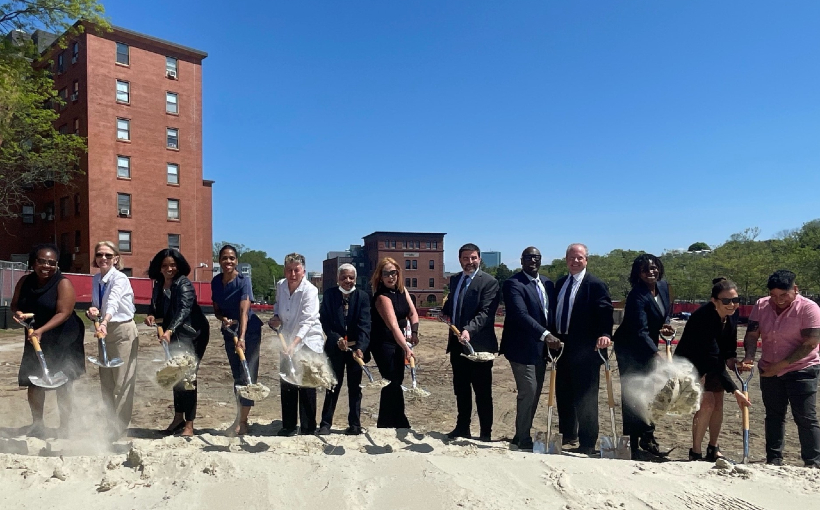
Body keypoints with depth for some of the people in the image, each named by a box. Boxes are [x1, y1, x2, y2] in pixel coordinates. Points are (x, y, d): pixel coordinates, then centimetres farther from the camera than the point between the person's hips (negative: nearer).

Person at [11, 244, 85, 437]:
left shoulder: (63, 284, -15)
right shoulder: (25, 282, 2)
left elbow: (63, 313, -21)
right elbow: (15, 304, 12)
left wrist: (41, 330, -32)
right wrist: (17, 312, -12)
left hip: (62, 340, -5)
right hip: (36, 340, 5)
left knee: (62, 385, 0)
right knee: (33, 383, 10)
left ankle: (65, 428, 11)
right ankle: (37, 425, 28)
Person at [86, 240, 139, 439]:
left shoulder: (120, 278, -15)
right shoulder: (95, 280, 7)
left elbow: (113, 302, -33)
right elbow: (96, 305, 12)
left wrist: (104, 322, -50)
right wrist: (92, 312, -12)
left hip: (123, 331, -8)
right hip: (105, 332, 8)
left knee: (123, 382, -3)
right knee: (106, 381, 13)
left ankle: (119, 428, 5)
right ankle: (109, 425, 24)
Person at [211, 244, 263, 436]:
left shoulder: (244, 281, -20)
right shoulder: (216, 282, -3)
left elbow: (244, 310, -30)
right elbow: (217, 309, 5)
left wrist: (242, 337, -42)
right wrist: (223, 319, -18)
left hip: (249, 331, -6)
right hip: (229, 332, 6)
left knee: (247, 376, -4)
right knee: (237, 376, 14)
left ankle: (242, 422, 4)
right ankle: (241, 417, 27)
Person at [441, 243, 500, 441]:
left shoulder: (489, 282, -10)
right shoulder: (453, 280, 13)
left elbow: (486, 312, -21)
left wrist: (469, 330, -35)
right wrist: (446, 313, 4)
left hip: (478, 344, -7)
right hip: (457, 343, 7)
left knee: (483, 392, 4)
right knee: (461, 389, 17)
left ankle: (485, 433, 16)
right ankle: (462, 428, 31)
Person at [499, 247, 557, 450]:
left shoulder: (547, 283, 12)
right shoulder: (513, 283, -13)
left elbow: (551, 312, 16)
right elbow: (520, 314, -24)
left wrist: (553, 337, 4)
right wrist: (545, 334, -32)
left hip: (541, 348, 8)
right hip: (523, 348, -8)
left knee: (535, 394, 14)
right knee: (528, 393, -5)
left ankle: (522, 435, 28)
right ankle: (523, 440, 10)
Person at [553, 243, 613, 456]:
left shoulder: (595, 285, -8)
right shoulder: (560, 283, 13)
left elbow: (605, 311, -17)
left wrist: (605, 334, -33)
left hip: (584, 349, -7)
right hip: (562, 346, 7)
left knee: (585, 398, -1)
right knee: (563, 394, 18)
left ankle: (587, 445, 9)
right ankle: (568, 434, 35)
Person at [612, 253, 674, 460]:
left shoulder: (663, 286, -1)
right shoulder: (637, 296, -24)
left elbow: (667, 311, 17)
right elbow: (640, 331, -30)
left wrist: (666, 325, -5)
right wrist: (657, 355, -39)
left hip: (648, 347, 7)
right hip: (630, 349, -7)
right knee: (632, 394, -5)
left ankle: (645, 436, 28)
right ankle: (632, 443, 2)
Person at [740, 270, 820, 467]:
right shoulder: (761, 306, -1)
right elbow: (752, 335, 0)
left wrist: (781, 364, -20)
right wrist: (749, 357, -19)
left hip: (801, 370, -4)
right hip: (769, 371, 5)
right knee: (774, 416, 11)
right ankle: (774, 460, 21)